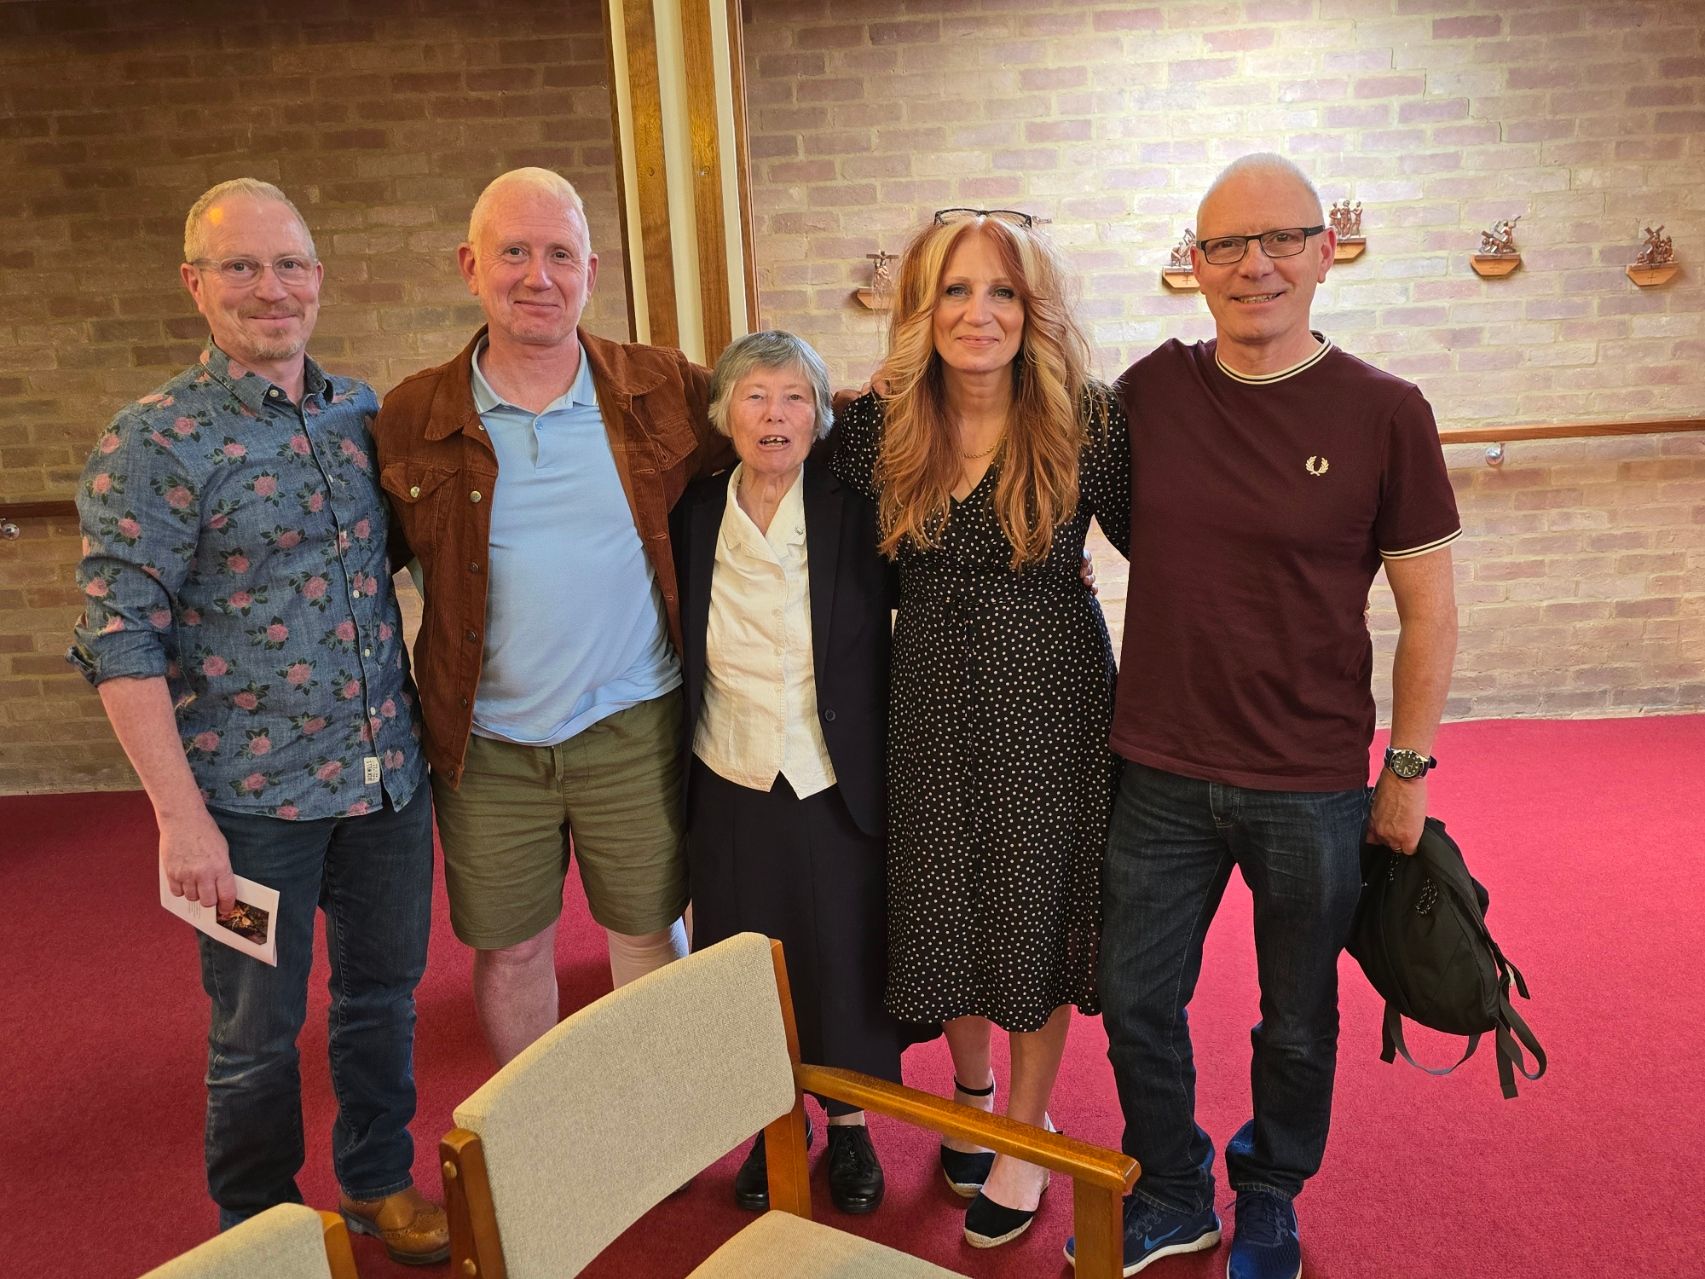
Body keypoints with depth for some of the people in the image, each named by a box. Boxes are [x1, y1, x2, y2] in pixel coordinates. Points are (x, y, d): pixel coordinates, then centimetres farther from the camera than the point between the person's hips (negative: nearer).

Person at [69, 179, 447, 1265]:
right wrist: (181, 814, -15)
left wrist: (425, 728, 8)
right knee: (259, 1031, 12)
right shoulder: (156, 442, -10)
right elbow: (121, 641, -12)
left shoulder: (361, 410, 5)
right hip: (253, 795, -4)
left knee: (385, 993, 18)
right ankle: (261, 1230, 35)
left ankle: (381, 1184, 41)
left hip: (389, 774, 5)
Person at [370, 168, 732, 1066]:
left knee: (648, 930, 15)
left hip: (634, 728, 0)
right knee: (509, 951, 15)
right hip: (487, 743, 1)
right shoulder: (411, 419, -3)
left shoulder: (665, 390, -3)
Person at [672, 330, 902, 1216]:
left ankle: (850, 1127, 37)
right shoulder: (692, 517, -2)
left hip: (837, 790, -2)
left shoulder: (856, 510, -8)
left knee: (844, 966, 13)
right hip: (731, 791, 2)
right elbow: (679, 660, 6)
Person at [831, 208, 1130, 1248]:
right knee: (941, 903, 15)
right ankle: (973, 1094, 45)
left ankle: (1028, 1134, 34)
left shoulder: (1086, 422, -13)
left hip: (1050, 695, -3)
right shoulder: (879, 425, -5)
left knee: (1035, 908, 10)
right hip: (932, 698, 3)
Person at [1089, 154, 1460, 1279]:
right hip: (1161, 775, 3)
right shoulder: (1151, 388, -2)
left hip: (1314, 790, -2)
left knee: (1298, 1024, 17)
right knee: (1136, 1002, 15)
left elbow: (1429, 611, -3)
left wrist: (1408, 770, -3)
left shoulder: (1385, 413, -9)